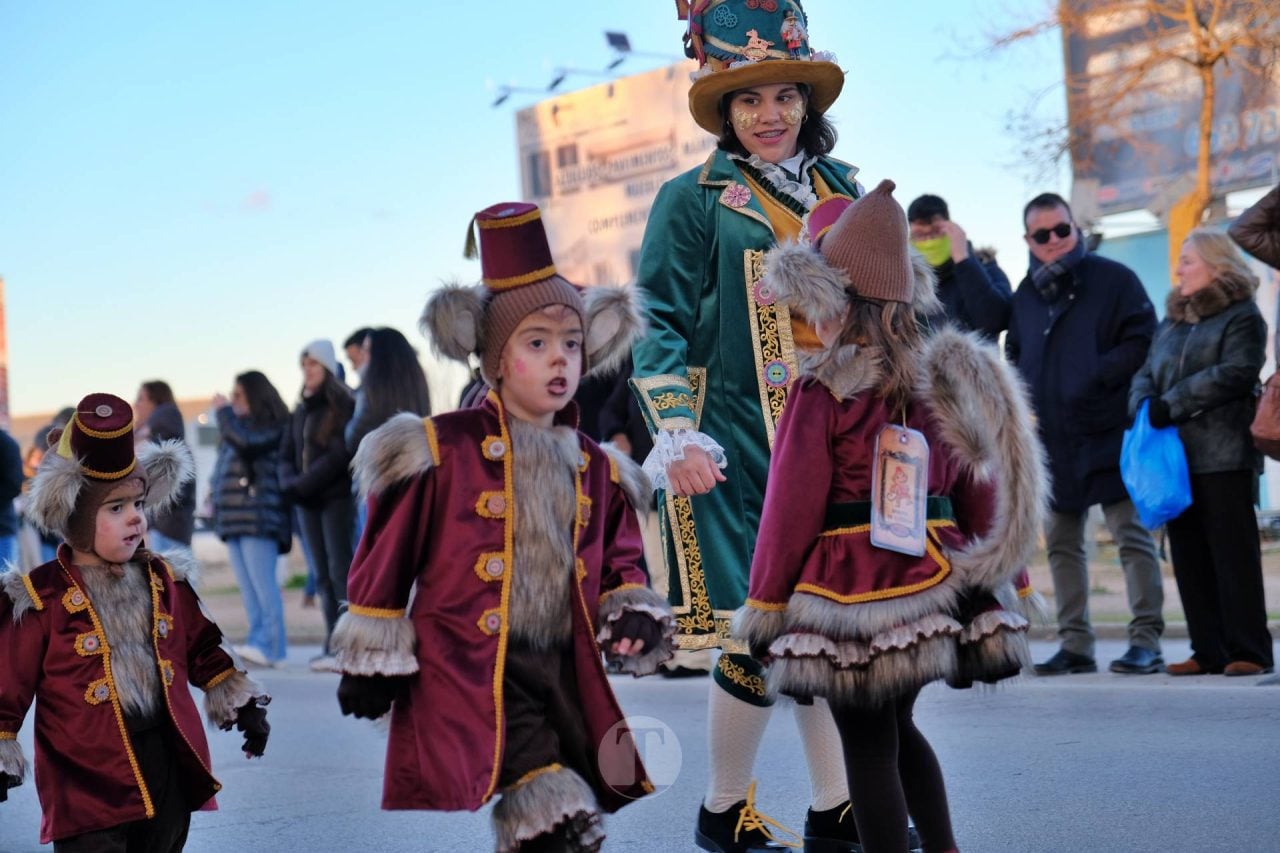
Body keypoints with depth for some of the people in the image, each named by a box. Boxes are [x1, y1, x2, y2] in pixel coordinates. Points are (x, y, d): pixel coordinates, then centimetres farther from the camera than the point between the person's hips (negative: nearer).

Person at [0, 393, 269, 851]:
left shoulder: (165, 581, 7)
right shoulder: (40, 600, -10)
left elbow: (202, 651, 18)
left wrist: (240, 703, 14)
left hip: (168, 765, 5)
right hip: (88, 783, -5)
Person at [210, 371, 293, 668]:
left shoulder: (271, 427, -4)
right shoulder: (239, 427, 21)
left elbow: (244, 443, -22)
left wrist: (224, 411, -9)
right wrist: (218, 503, 14)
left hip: (259, 518, -9)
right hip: (234, 518, 9)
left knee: (262, 584, -11)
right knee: (248, 587, 6)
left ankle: (271, 644, -12)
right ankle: (258, 641, 7)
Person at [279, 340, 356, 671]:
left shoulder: (342, 407, -5)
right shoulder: (300, 411, 18)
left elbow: (340, 454, -15)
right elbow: (286, 454, 15)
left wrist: (304, 483, -16)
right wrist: (290, 483, -5)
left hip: (337, 497, -7)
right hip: (308, 501, 7)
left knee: (340, 569, -11)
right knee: (323, 574, 6)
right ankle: (333, 644, 7)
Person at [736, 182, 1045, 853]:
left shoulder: (822, 394, -13)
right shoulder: (945, 381, 4)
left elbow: (790, 510, -11)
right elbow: (976, 496, 7)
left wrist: (764, 610, -2)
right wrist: (988, 588, 17)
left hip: (851, 594, -6)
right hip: (932, 588, 6)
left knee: (867, 749, 4)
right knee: (898, 729, 24)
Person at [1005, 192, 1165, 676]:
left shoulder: (1113, 279, -1)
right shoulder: (1025, 295, 14)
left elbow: (1142, 343, -8)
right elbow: (1015, 359, 21)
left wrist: (1095, 376, -16)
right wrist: (1023, 403, 3)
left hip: (1110, 435, -6)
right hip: (1051, 441, 6)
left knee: (1132, 536, -4)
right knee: (1062, 545, 8)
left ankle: (1146, 641, -1)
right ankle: (1075, 644, 15)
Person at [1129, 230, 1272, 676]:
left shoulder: (1242, 317, -1)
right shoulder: (1171, 323, 22)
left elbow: (1236, 372, -15)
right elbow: (1145, 375, 16)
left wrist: (1172, 404, -17)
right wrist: (1143, 406, -7)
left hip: (1224, 455, -7)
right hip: (1175, 456, 7)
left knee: (1233, 552, -6)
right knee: (1189, 556, 5)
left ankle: (1249, 651, -3)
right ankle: (1209, 651, 9)